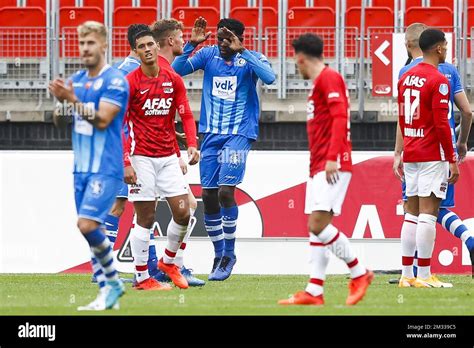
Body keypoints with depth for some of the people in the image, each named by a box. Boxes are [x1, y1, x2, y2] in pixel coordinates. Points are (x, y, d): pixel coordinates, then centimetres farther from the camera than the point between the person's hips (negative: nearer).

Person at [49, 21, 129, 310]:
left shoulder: (115, 81, -10)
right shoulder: (76, 80, 11)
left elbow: (102, 120, -20)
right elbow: (60, 120, 15)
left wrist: (73, 100, -28)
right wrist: (60, 104, -5)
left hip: (105, 169, -7)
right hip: (82, 167, 7)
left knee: (87, 224, -17)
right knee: (92, 231, 5)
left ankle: (114, 282, -1)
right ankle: (107, 294, 11)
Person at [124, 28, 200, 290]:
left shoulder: (173, 80, 6)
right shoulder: (130, 82, -7)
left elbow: (186, 116, 8)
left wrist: (192, 145, -9)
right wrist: (125, 164, -14)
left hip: (169, 157, 4)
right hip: (142, 158, -4)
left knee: (183, 213, 1)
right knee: (145, 218, -2)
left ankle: (168, 262, 24)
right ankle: (142, 278, 6)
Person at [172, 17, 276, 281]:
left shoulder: (251, 59, -5)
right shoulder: (209, 54, 4)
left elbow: (269, 77, -25)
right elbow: (176, 70, -3)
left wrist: (241, 52, -27)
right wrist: (191, 44, -15)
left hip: (239, 134, -4)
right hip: (212, 134, 4)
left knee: (225, 191, -16)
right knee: (209, 195, 3)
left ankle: (229, 254, -1)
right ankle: (219, 254, 18)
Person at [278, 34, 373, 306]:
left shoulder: (329, 78, -8)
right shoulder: (320, 82, 22)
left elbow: (340, 118, -19)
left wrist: (332, 157, -25)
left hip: (333, 165, -10)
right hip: (320, 166, 10)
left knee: (318, 224, -16)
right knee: (317, 227, 4)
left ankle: (359, 273, -6)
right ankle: (315, 292, 2)